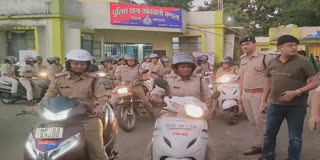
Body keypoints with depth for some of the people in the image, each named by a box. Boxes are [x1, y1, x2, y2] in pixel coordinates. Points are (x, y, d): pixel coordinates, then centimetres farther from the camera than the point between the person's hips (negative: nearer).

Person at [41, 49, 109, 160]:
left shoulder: (92, 79, 3)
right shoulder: (59, 78, 7)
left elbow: (102, 96, -3)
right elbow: (49, 95, 8)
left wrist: (100, 106, -24)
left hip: (88, 118, -2)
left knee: (97, 151, -3)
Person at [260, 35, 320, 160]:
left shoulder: (303, 62, -8)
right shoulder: (273, 62, 5)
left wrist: (296, 92, -19)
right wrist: (264, 100, 13)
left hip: (296, 106, -4)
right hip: (275, 104, 4)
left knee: (295, 138, 7)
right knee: (269, 134, 14)